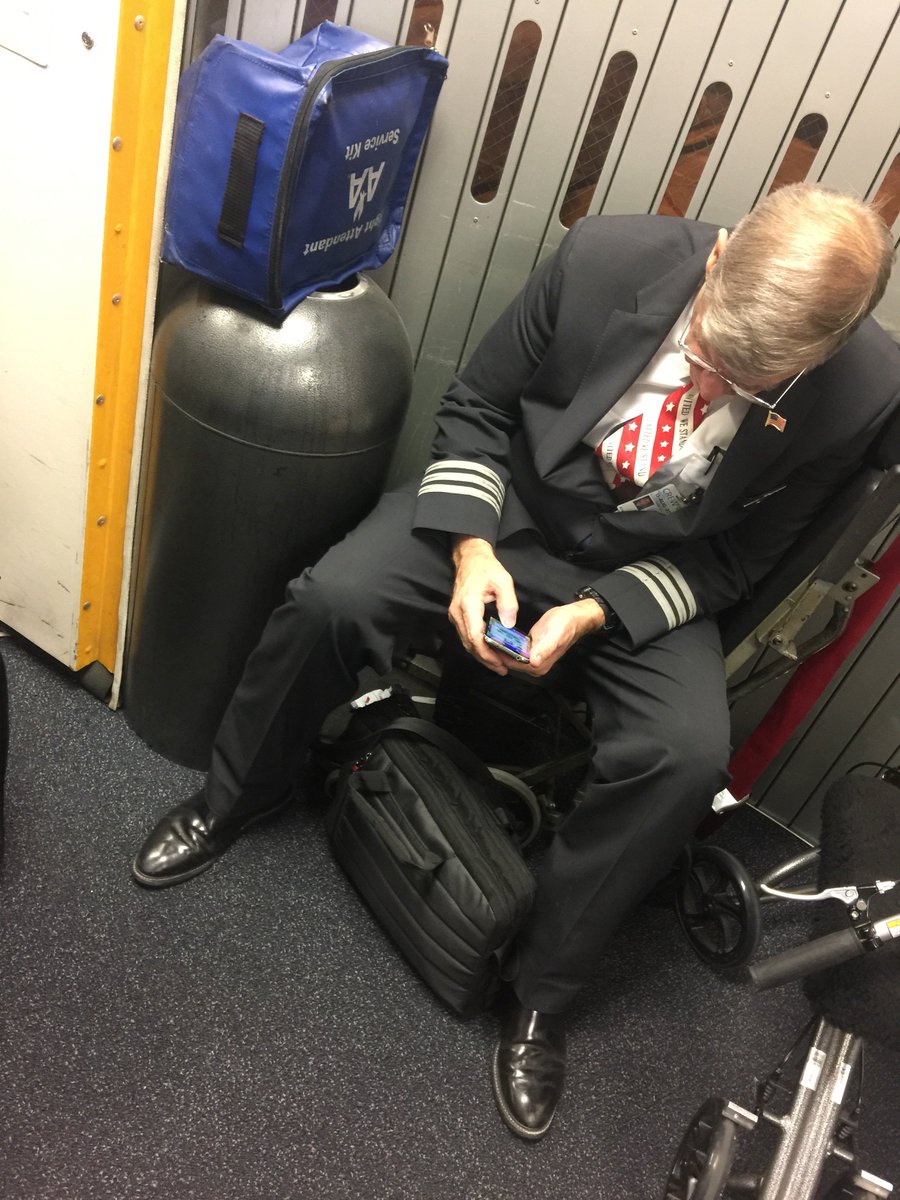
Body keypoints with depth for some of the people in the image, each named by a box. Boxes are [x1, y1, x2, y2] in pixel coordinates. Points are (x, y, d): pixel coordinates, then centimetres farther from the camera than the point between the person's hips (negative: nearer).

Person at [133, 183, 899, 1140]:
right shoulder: (608, 256, -20)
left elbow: (733, 560, -7)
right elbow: (476, 405, -6)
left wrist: (593, 614, -21)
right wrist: (471, 550, -20)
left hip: (650, 577, 0)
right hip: (510, 504, 1)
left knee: (688, 757, -25)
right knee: (330, 599, -20)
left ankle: (541, 989, 1)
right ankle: (234, 798, 12)